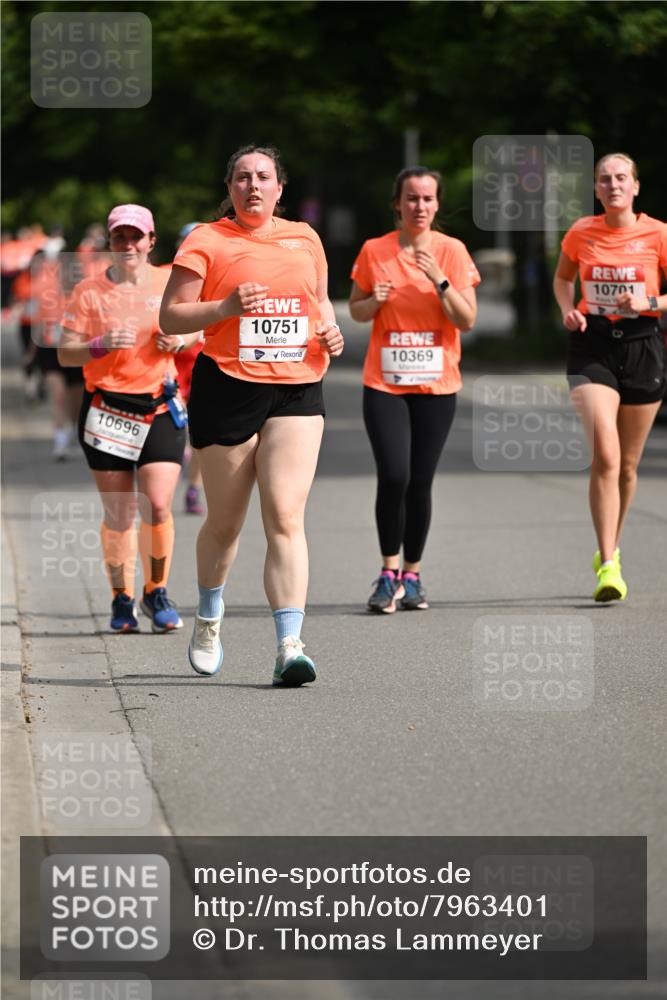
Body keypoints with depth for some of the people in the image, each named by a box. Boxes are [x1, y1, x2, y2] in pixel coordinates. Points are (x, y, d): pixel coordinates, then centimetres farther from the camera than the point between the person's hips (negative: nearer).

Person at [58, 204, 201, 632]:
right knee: (118, 514, 1)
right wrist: (100, 345, -19)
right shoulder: (89, 292, 1)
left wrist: (182, 338, -3)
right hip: (107, 410, 0)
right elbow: (65, 353, -1)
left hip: (160, 408, 1)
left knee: (157, 506, -11)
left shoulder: (172, 283, 5)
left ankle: (157, 592, 9)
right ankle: (122, 599, 17)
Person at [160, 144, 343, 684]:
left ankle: (290, 645, -18)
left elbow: (320, 298, 29)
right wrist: (226, 307, -18)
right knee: (225, 522, 9)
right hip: (228, 389, -2)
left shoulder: (304, 238, 13)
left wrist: (330, 327, 7)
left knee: (286, 516, -13)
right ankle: (209, 617, 38)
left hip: (297, 390, 2)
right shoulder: (206, 240, 1)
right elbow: (170, 317, -2)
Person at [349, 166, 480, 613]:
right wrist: (374, 301, -9)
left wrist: (439, 281, -18)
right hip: (385, 382, 0)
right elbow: (355, 311, 12)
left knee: (420, 482, 1)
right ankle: (389, 574, -1)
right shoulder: (374, 251, 2)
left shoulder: (452, 251, -1)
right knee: (393, 476, -14)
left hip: (436, 384, 0)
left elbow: (467, 320, -4)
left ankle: (412, 575, 14)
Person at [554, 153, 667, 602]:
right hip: (593, 346, 0)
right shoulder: (581, 233, 1)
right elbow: (563, 278, 20)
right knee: (605, 455, -17)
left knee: (628, 464, 10)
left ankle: (610, 550, 33)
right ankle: (608, 566, -16)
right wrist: (568, 308, 1)